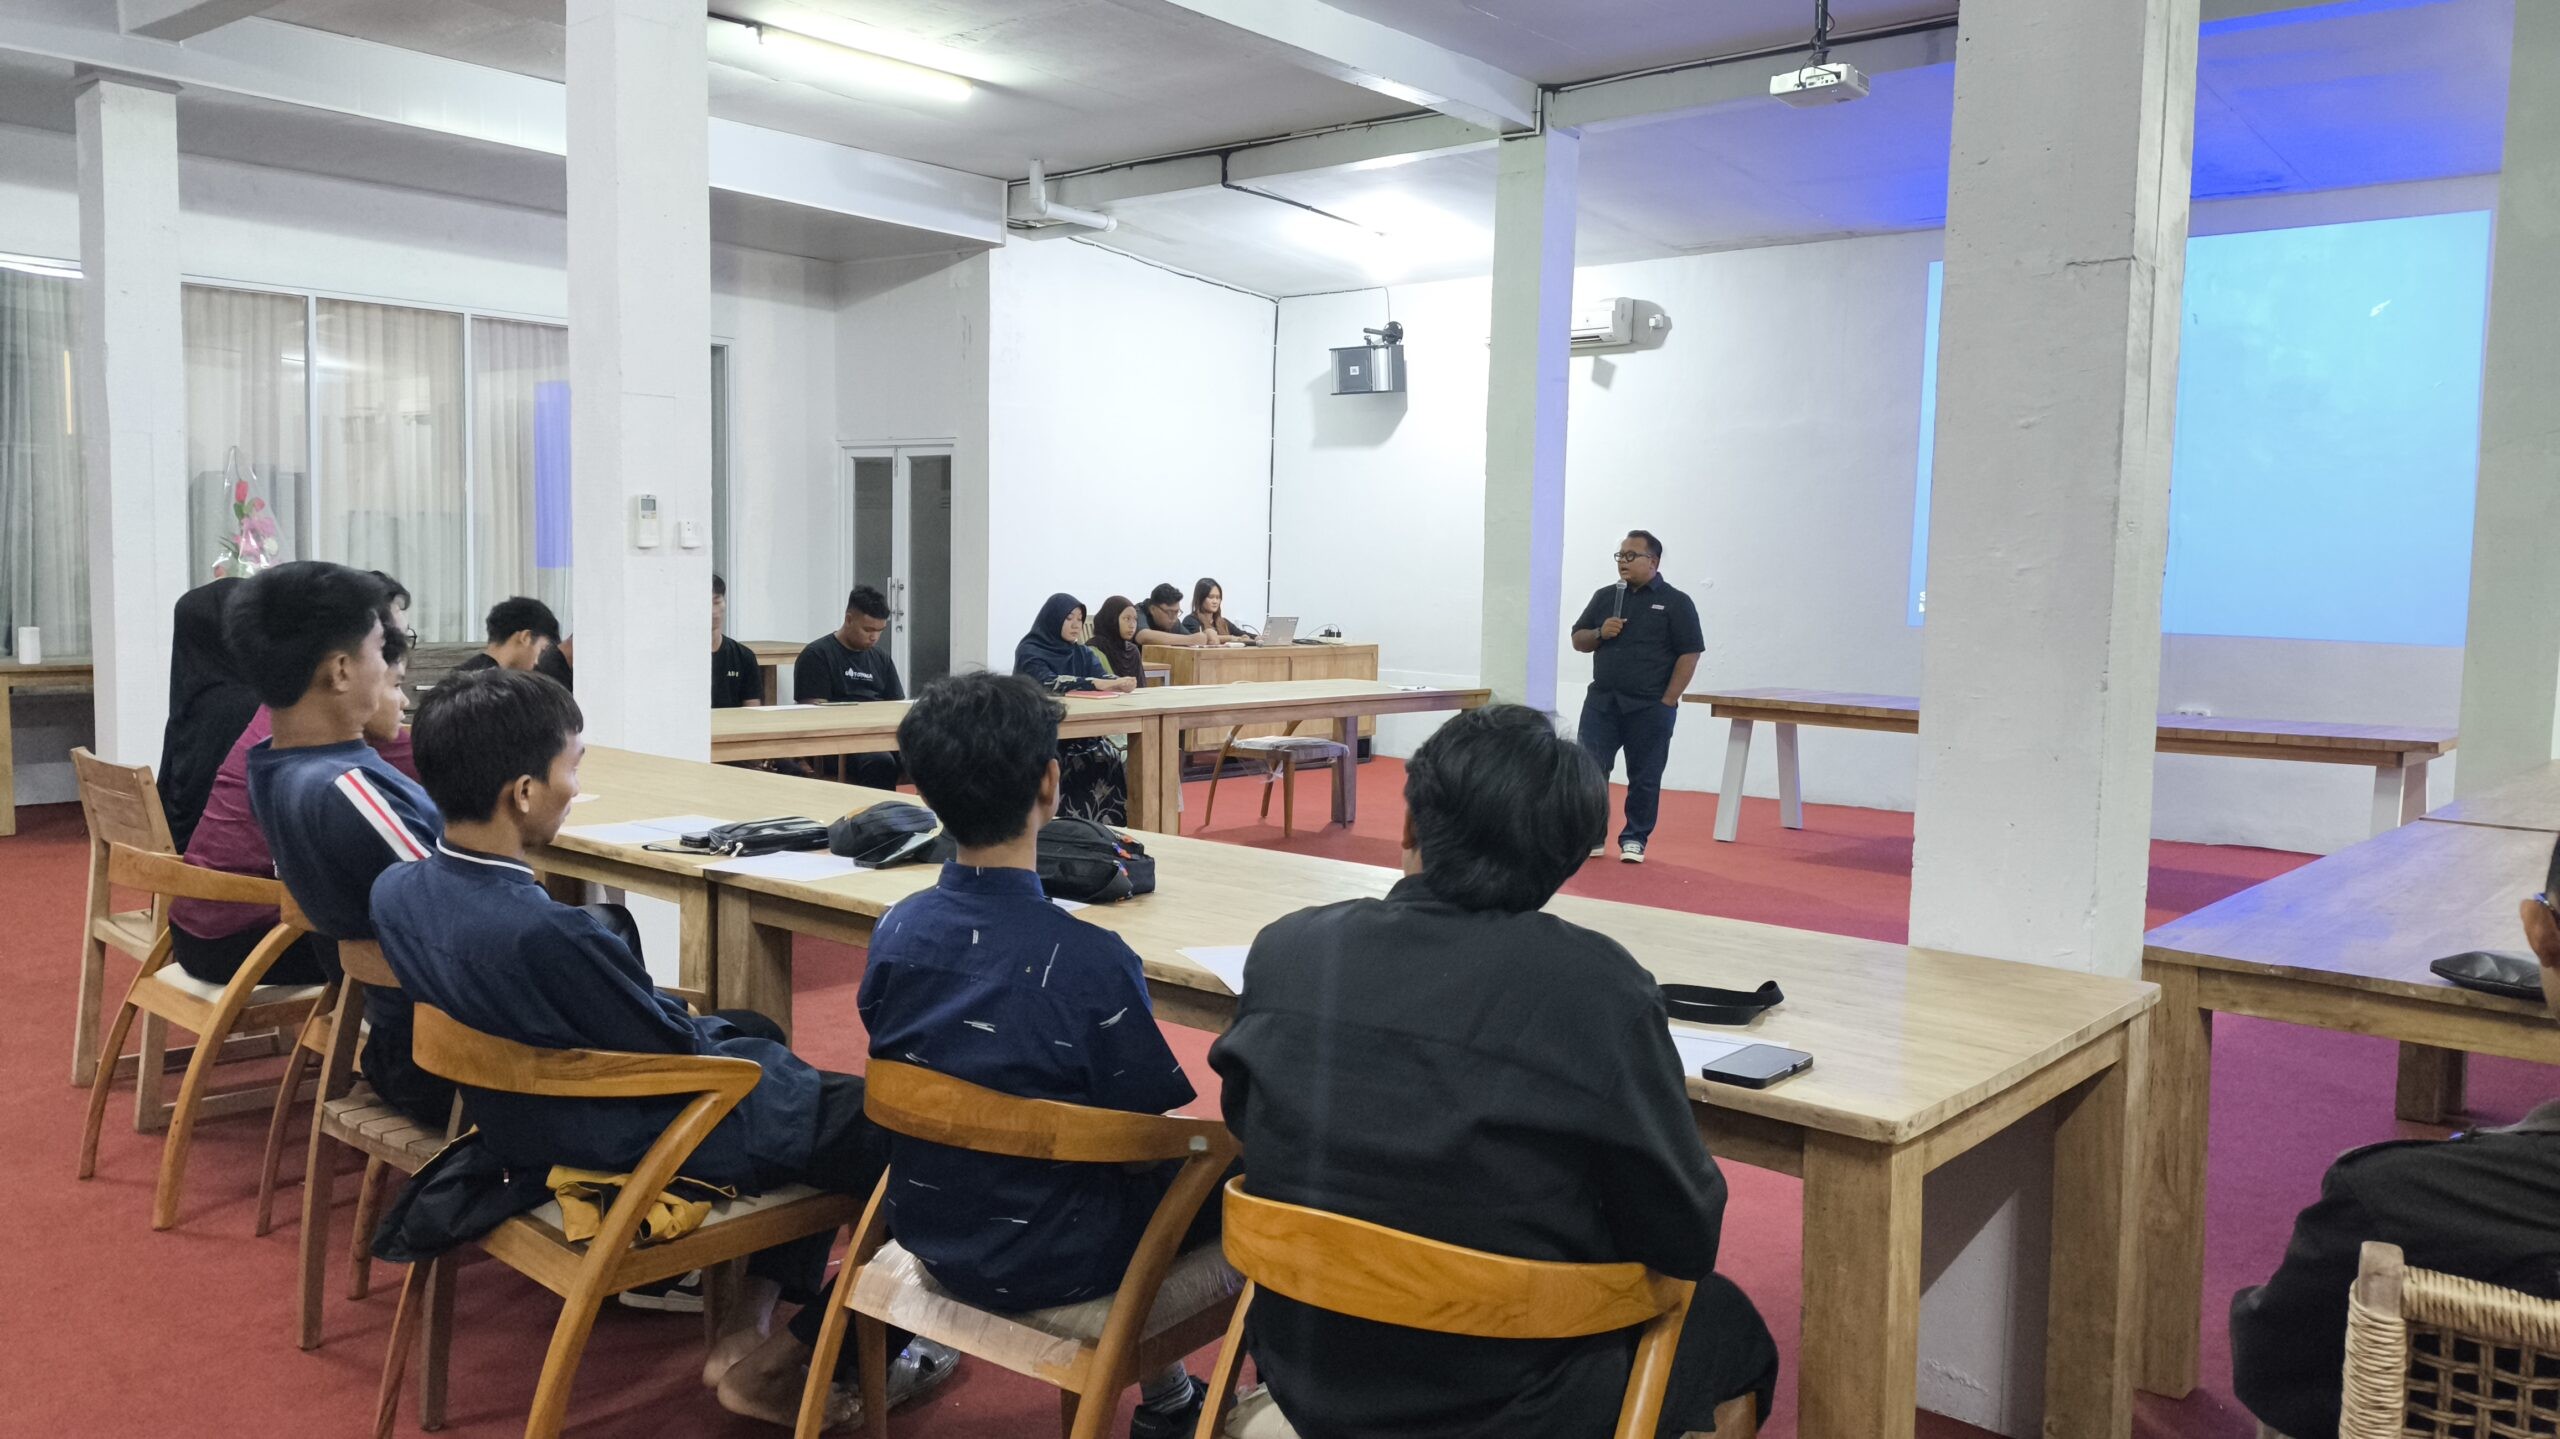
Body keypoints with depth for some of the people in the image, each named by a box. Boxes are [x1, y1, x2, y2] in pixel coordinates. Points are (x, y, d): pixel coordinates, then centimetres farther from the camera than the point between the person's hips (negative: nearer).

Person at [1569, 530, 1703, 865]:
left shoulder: (1675, 602, -1)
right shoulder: (1604, 596, 11)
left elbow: (1689, 655, -4)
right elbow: (1578, 640, 15)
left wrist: (1667, 701, -10)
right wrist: (1600, 633, -6)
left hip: (1649, 708, -3)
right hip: (1601, 702, 3)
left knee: (1644, 778, 4)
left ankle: (1634, 839, 16)